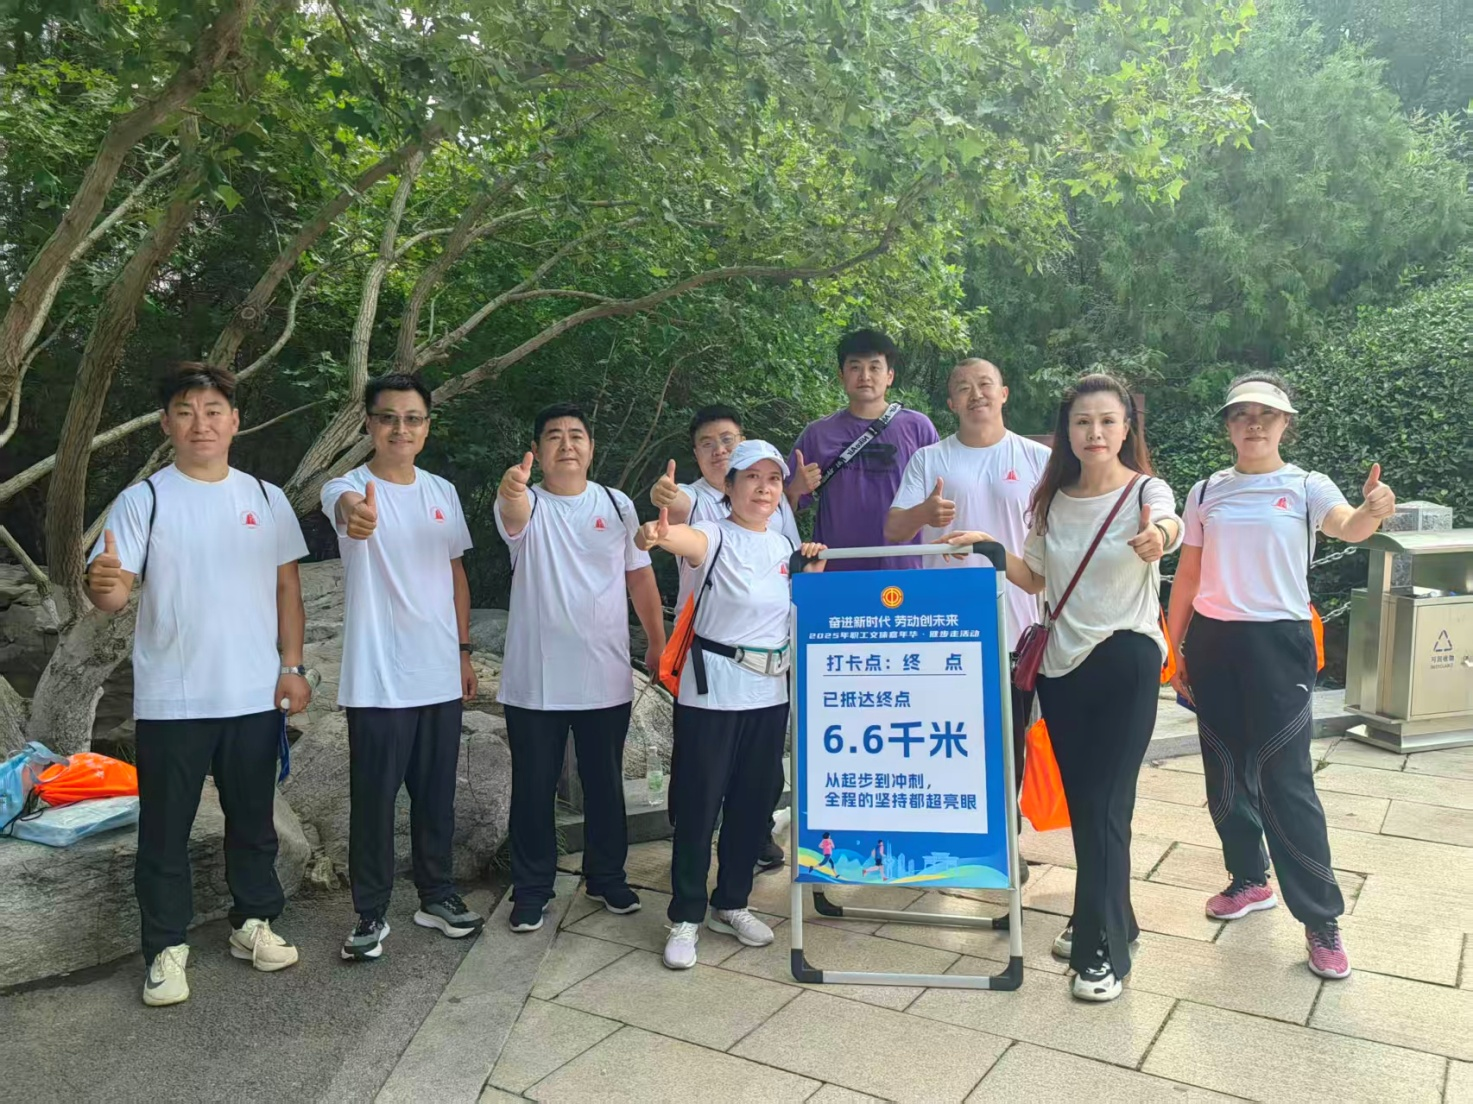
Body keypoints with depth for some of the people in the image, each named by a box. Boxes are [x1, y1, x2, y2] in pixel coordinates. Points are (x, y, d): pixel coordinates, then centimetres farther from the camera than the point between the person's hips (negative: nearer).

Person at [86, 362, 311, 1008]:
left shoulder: (266, 500, 5)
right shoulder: (143, 501, -4)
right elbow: (113, 592, -11)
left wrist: (293, 667, 2)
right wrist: (105, 585, -35)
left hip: (256, 696, 3)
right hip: (171, 702, -2)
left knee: (253, 820, 15)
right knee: (165, 830, 8)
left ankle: (253, 923, 31)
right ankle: (167, 948, 21)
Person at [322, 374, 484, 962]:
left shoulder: (442, 491, 8)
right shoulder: (349, 487, -10)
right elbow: (344, 503, -36)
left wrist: (464, 650, 12)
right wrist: (355, 514, -61)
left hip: (440, 675, 5)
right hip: (377, 680, -5)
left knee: (437, 794, 15)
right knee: (374, 798, 5)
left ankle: (437, 896, 31)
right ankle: (371, 913, 21)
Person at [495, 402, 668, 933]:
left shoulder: (618, 505, 5)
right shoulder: (526, 504, -4)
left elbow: (640, 576, 10)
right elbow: (515, 515, -30)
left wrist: (658, 644, 6)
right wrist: (511, 492, -54)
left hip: (606, 679, 2)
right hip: (534, 681, -2)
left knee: (605, 784, 14)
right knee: (533, 787, 8)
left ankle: (607, 876, 32)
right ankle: (531, 888, 24)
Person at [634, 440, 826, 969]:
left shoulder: (783, 546, 8)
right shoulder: (717, 537, -12)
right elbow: (688, 539, -37)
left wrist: (813, 572, 1)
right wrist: (657, 533, -60)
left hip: (769, 693, 6)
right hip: (711, 693, -6)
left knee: (753, 802, 14)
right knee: (698, 804, 1)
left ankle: (731, 904, 32)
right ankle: (686, 917, 16)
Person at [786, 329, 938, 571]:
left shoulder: (918, 427, 1)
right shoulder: (817, 434, 4)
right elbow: (786, 508, 7)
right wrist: (795, 490, -12)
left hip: (904, 569, 0)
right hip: (834, 571, 1)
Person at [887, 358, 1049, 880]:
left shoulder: (1037, 459, 4)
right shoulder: (928, 460, 4)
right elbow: (892, 530, -3)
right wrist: (924, 513, -25)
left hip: (1014, 623, 0)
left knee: (1008, 738, 10)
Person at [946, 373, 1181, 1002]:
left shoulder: (1145, 490, -9)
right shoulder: (1054, 500, 7)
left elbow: (1169, 524, -33)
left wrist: (1159, 537, -57)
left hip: (1125, 661, -5)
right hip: (1061, 664, 5)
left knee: (1105, 803, -5)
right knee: (1080, 801, 14)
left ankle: (1103, 950, 7)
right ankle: (1103, 919, 34)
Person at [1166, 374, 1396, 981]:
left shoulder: (1306, 487, -3)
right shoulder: (1206, 492, 7)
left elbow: (1347, 526, -25)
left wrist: (1372, 510, -49)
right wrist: (1174, 649, 9)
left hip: (1278, 642, -4)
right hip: (1211, 641, 4)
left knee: (1286, 780, -5)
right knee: (1224, 772, 13)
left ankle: (1321, 920, 8)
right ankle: (1249, 880, 33)